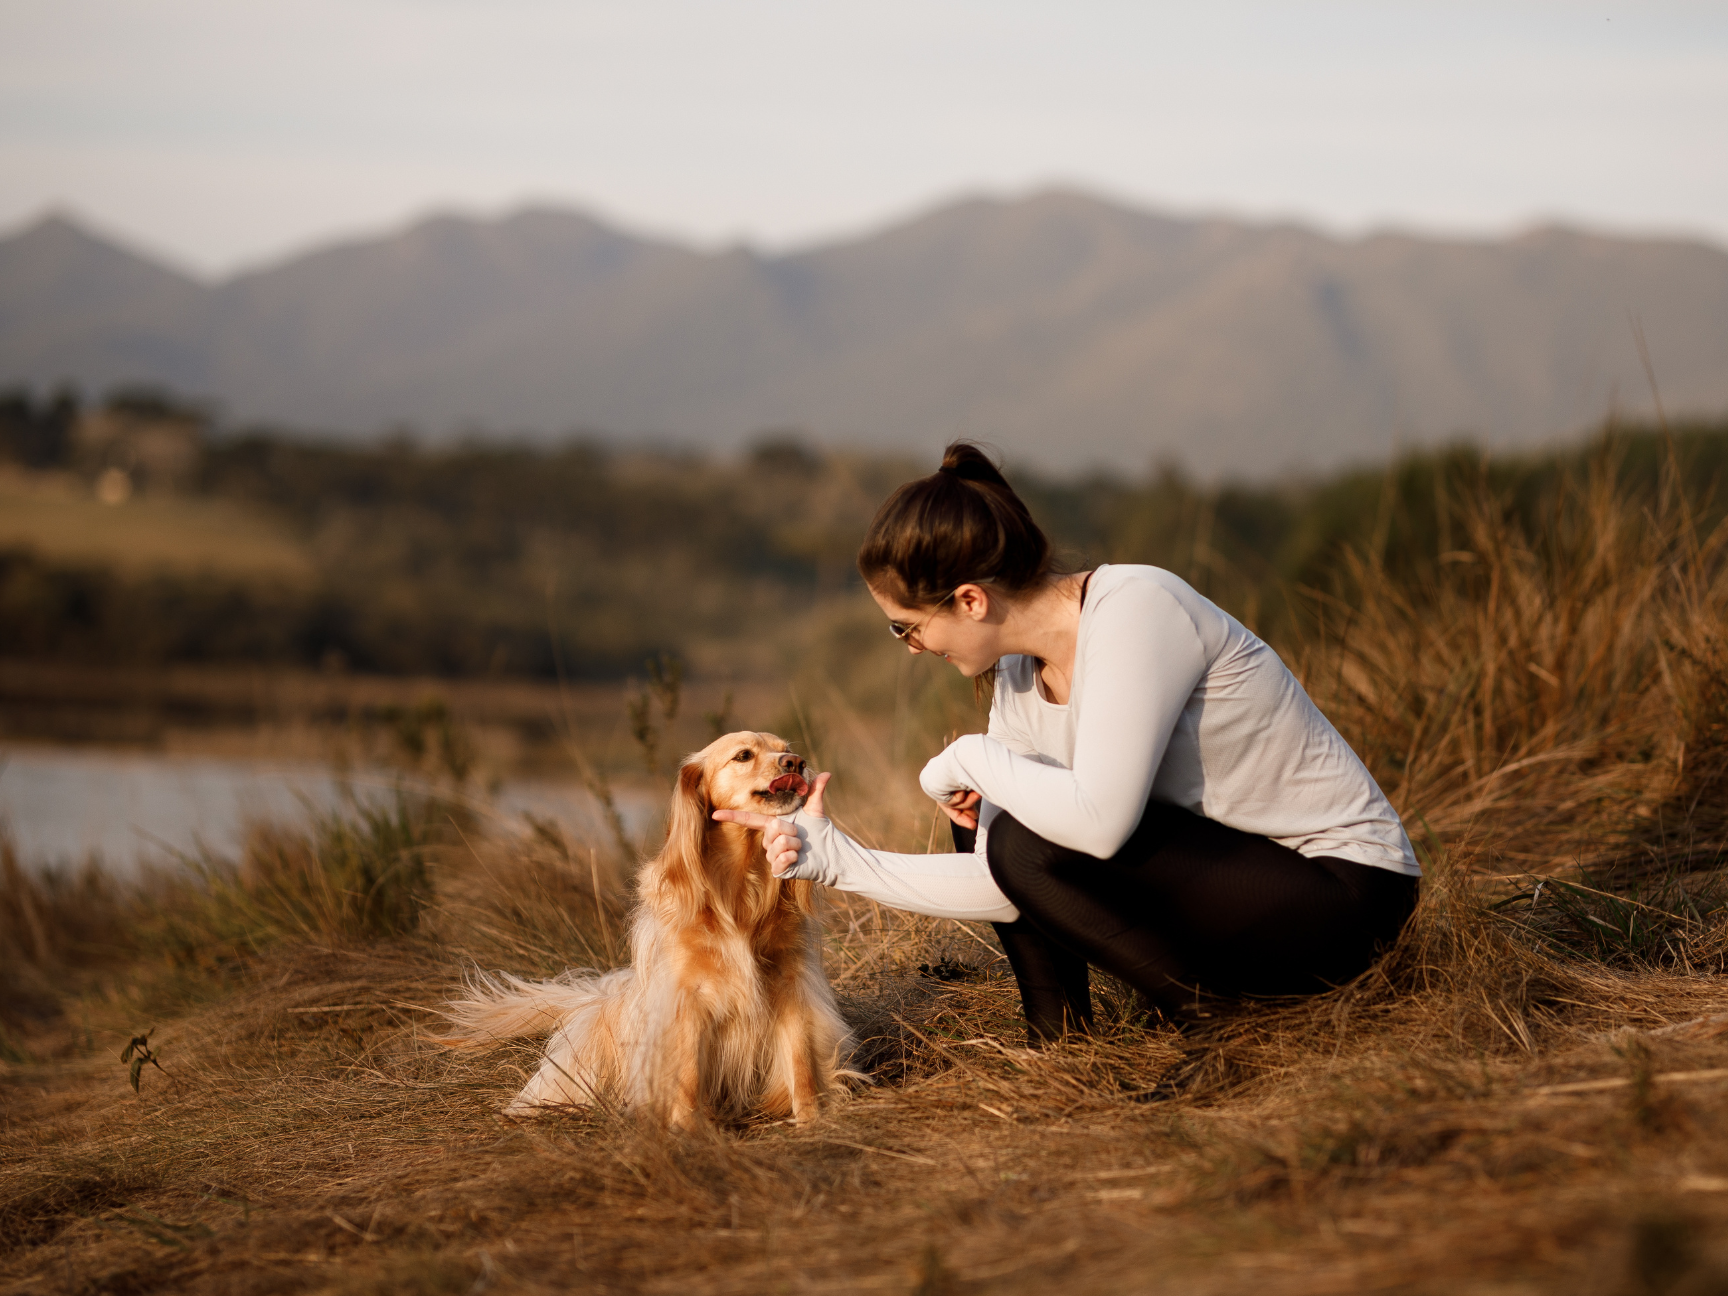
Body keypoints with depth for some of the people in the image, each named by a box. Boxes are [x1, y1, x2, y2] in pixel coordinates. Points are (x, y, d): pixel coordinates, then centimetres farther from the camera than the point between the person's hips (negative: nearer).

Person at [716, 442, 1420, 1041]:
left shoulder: (1135, 610, -23)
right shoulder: (1019, 678, 2)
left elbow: (1096, 820, -34)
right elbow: (1004, 889, 0)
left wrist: (973, 758, -17)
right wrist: (836, 859, -4)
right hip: (1219, 865, 9)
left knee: (1030, 843, -22)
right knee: (980, 813, 6)